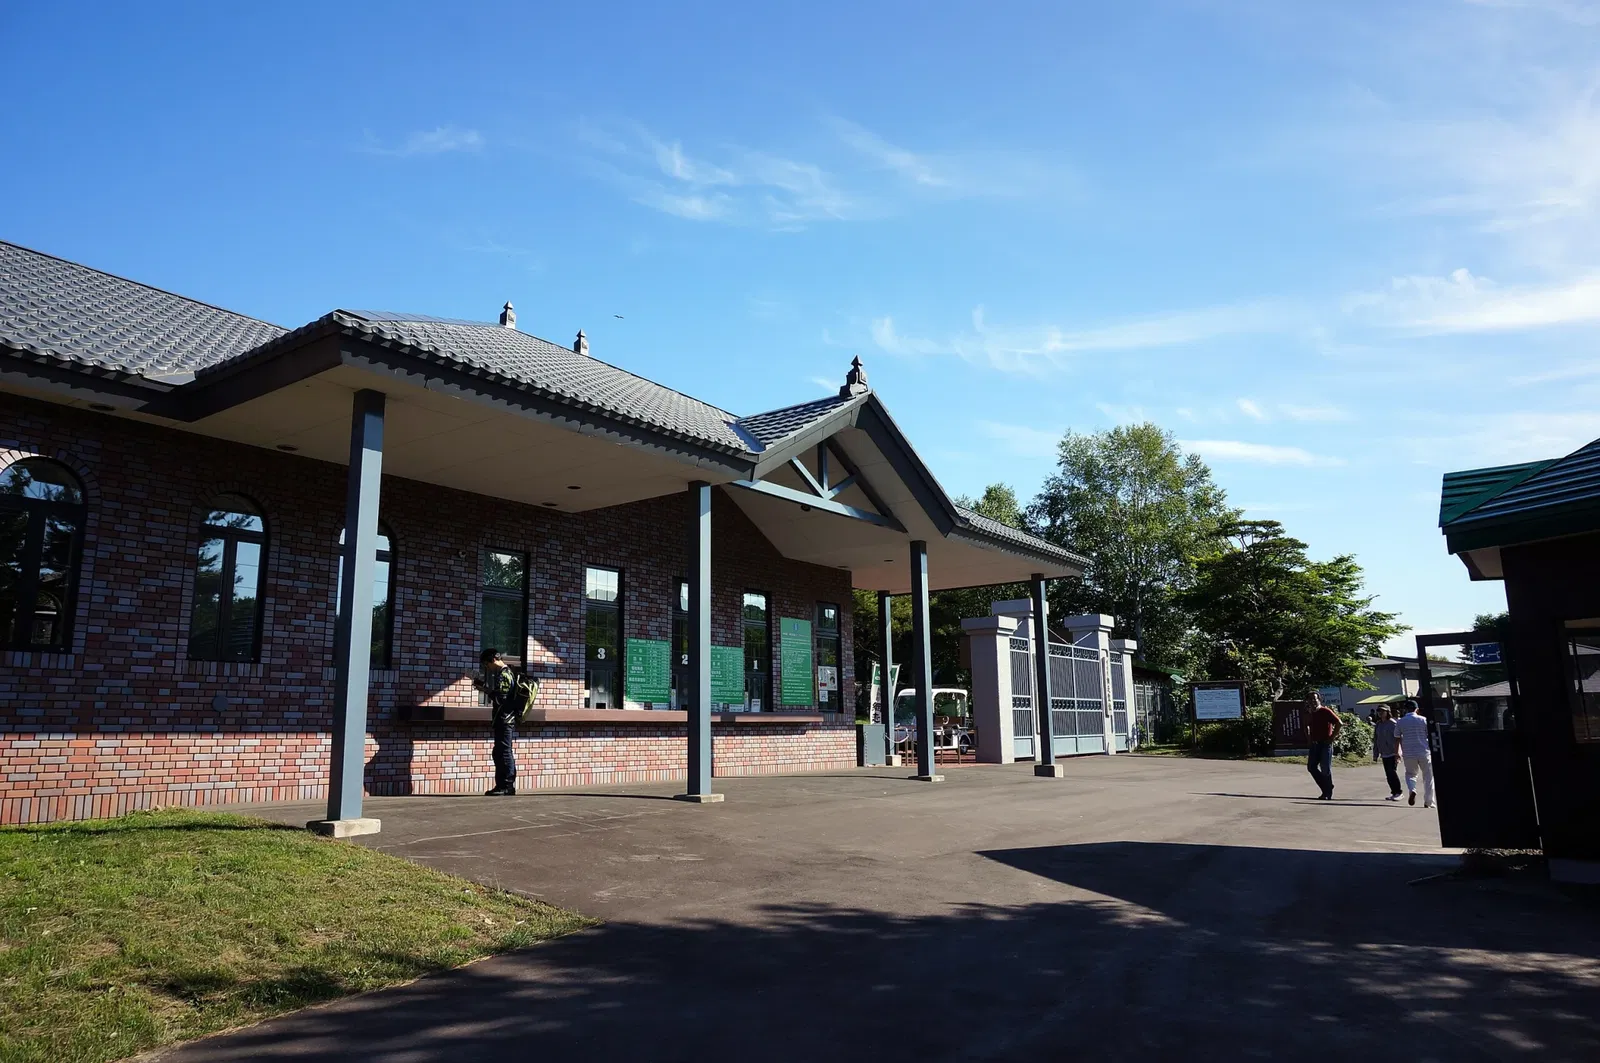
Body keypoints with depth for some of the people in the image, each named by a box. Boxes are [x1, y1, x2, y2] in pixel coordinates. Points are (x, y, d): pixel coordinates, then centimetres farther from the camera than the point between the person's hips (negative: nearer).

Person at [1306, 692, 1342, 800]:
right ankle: (1326, 788, 17)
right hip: (1314, 744, 7)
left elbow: (1339, 723, -15)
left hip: (1325, 744, -7)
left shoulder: (1325, 711, -9)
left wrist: (1332, 737, -14)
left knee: (1325, 769, -3)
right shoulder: (1309, 713, 12)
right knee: (1311, 767, 4)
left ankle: (1328, 793, 8)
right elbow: (1306, 727, 24)